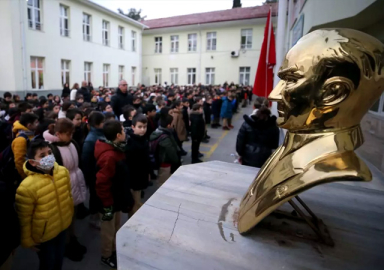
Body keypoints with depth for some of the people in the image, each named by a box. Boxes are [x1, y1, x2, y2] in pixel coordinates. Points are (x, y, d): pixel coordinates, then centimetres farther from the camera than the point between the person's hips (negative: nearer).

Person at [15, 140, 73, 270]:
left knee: (59, 259, 27)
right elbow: (24, 219, -17)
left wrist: (70, 214, 14)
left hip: (62, 227, 5)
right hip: (44, 235, -4)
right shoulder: (26, 187, -31)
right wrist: (27, 241, -5)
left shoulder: (63, 172, -14)